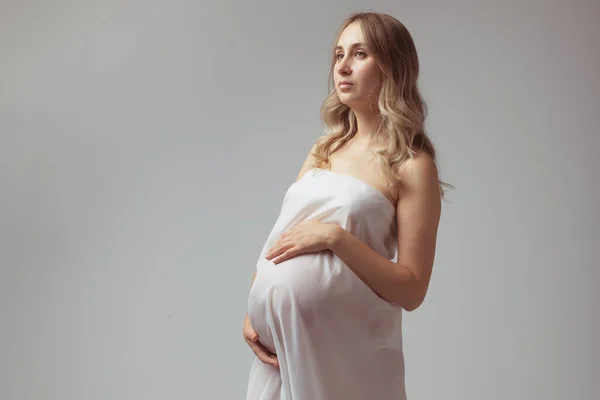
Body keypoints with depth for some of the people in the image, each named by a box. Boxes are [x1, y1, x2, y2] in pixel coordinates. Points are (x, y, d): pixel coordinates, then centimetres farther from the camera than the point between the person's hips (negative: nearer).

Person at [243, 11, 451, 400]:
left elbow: (411, 290, -12)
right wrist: (253, 312, 0)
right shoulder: (324, 149, 10)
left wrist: (334, 237, -19)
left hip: (343, 351, -5)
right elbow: (279, 237, 12)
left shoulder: (411, 165, -8)